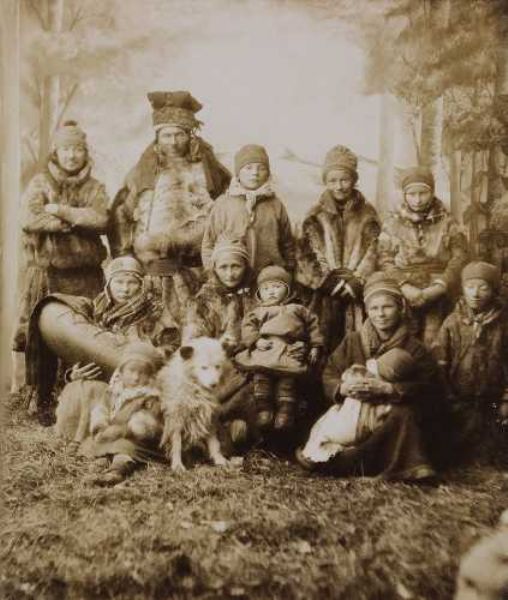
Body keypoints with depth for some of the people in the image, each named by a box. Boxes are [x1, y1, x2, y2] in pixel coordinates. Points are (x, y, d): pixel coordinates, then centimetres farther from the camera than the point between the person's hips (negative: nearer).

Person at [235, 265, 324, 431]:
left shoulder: (298, 309, 28)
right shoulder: (257, 312, 24)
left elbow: (313, 325, 27)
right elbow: (247, 327, 9)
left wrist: (315, 346, 17)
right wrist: (256, 341, -10)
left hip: (290, 353, 0)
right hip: (265, 351, 0)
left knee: (288, 381, -13)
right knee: (261, 378, -17)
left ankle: (286, 411, -9)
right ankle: (263, 409, -12)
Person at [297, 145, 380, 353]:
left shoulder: (367, 214, 9)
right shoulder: (316, 216, 8)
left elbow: (372, 254, 3)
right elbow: (306, 255, 1)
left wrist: (356, 282, -10)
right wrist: (328, 281, -9)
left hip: (357, 294, 0)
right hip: (325, 295, 0)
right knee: (324, 346, -4)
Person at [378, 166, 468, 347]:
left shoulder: (447, 223, 8)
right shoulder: (392, 223, 7)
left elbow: (459, 258, 2)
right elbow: (384, 259, 1)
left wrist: (439, 287, -11)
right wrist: (404, 287, -12)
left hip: (439, 297, 0)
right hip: (404, 297, 0)